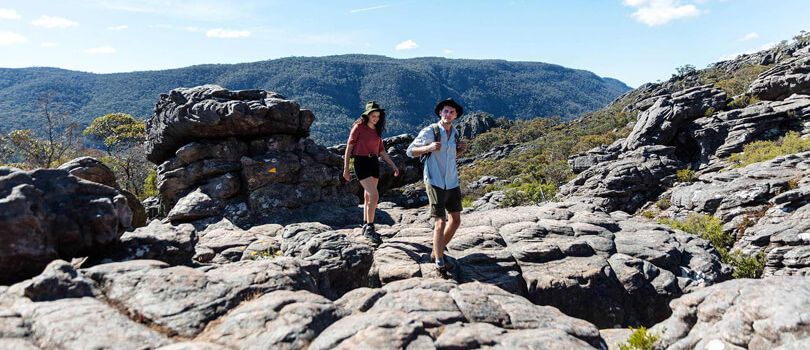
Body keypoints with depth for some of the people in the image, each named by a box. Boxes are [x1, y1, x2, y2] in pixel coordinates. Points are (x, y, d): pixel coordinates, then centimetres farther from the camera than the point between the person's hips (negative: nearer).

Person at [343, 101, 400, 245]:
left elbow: (381, 151, 16)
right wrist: (346, 168, -8)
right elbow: (349, 147, -5)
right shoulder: (359, 127, -6)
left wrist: (393, 165, 12)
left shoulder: (377, 130, 12)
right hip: (361, 163, -6)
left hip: (374, 163, 7)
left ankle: (366, 226, 24)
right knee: (374, 196, -18)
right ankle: (370, 228, -10)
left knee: (368, 197, 12)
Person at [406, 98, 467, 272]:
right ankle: (439, 261, 6)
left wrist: (461, 149, 2)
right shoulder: (429, 131, -10)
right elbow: (410, 151, -8)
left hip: (452, 182, 7)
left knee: (455, 220, 12)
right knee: (440, 222, -9)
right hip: (435, 182, -7)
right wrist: (429, 147, -25)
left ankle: (437, 251, 30)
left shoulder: (454, 132, 10)